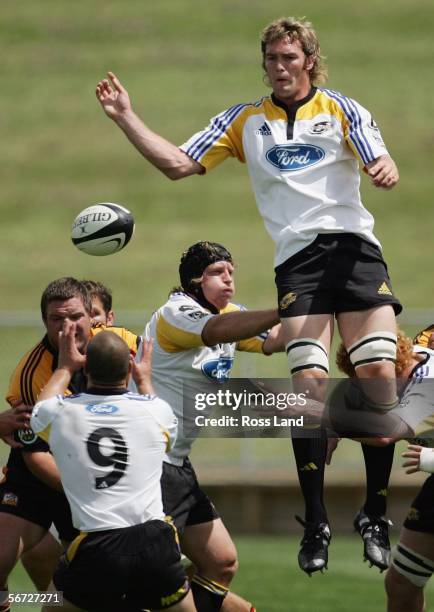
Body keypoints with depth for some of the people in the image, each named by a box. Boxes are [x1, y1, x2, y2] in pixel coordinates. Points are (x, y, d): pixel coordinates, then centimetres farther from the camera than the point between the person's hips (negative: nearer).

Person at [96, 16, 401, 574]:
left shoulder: (342, 110, 11)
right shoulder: (245, 120, 16)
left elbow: (380, 165, -1)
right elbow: (177, 164, 14)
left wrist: (384, 168, -25)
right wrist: (125, 117, 5)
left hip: (354, 248, -1)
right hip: (296, 260, 1)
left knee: (379, 372, -12)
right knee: (310, 382, -13)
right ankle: (315, 524, -7)